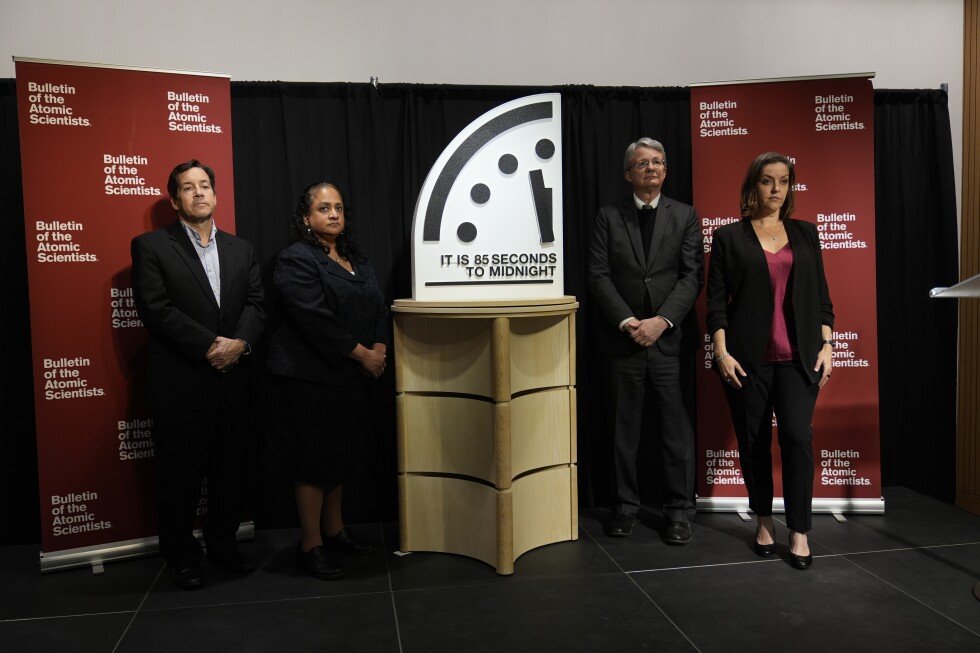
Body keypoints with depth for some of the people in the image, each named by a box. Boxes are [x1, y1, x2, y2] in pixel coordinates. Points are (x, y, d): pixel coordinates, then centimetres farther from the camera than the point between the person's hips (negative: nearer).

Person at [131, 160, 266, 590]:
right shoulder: (151, 246, 0)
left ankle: (223, 543, 29)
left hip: (233, 381, 4)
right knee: (180, 473, 6)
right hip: (180, 382, -4)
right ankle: (180, 554, 22)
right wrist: (211, 345, -17)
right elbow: (156, 309, -11)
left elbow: (256, 304, 4)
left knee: (230, 468, 12)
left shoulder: (241, 250, 14)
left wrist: (240, 342, -15)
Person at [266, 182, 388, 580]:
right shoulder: (296, 260, -11)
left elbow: (378, 307, 11)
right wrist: (361, 353, -18)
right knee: (313, 461, -1)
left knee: (339, 457, 17)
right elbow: (315, 318, -21)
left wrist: (380, 347, -7)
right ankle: (311, 547, 10)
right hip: (310, 378, -8)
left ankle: (333, 530, 31)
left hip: (348, 378, 8)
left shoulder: (356, 260, 15)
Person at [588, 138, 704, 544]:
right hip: (621, 341, 1)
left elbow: (692, 276, 0)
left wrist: (661, 321, -13)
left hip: (668, 338, 0)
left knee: (676, 426, 1)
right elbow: (599, 276, -1)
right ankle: (626, 506, 19)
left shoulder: (685, 216, 8)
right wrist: (628, 322, -12)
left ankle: (680, 510, 13)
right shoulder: (609, 217, 7)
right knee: (624, 428, 8)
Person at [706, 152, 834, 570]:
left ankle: (799, 532, 2)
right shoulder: (729, 237, 4)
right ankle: (763, 522, 21)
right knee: (753, 441, 5)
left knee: (798, 437, -10)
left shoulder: (805, 234, 13)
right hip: (748, 358, -1)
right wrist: (721, 352, -8)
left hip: (798, 357, 1)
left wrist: (827, 345, 4)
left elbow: (820, 295, 13)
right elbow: (716, 300, 0)